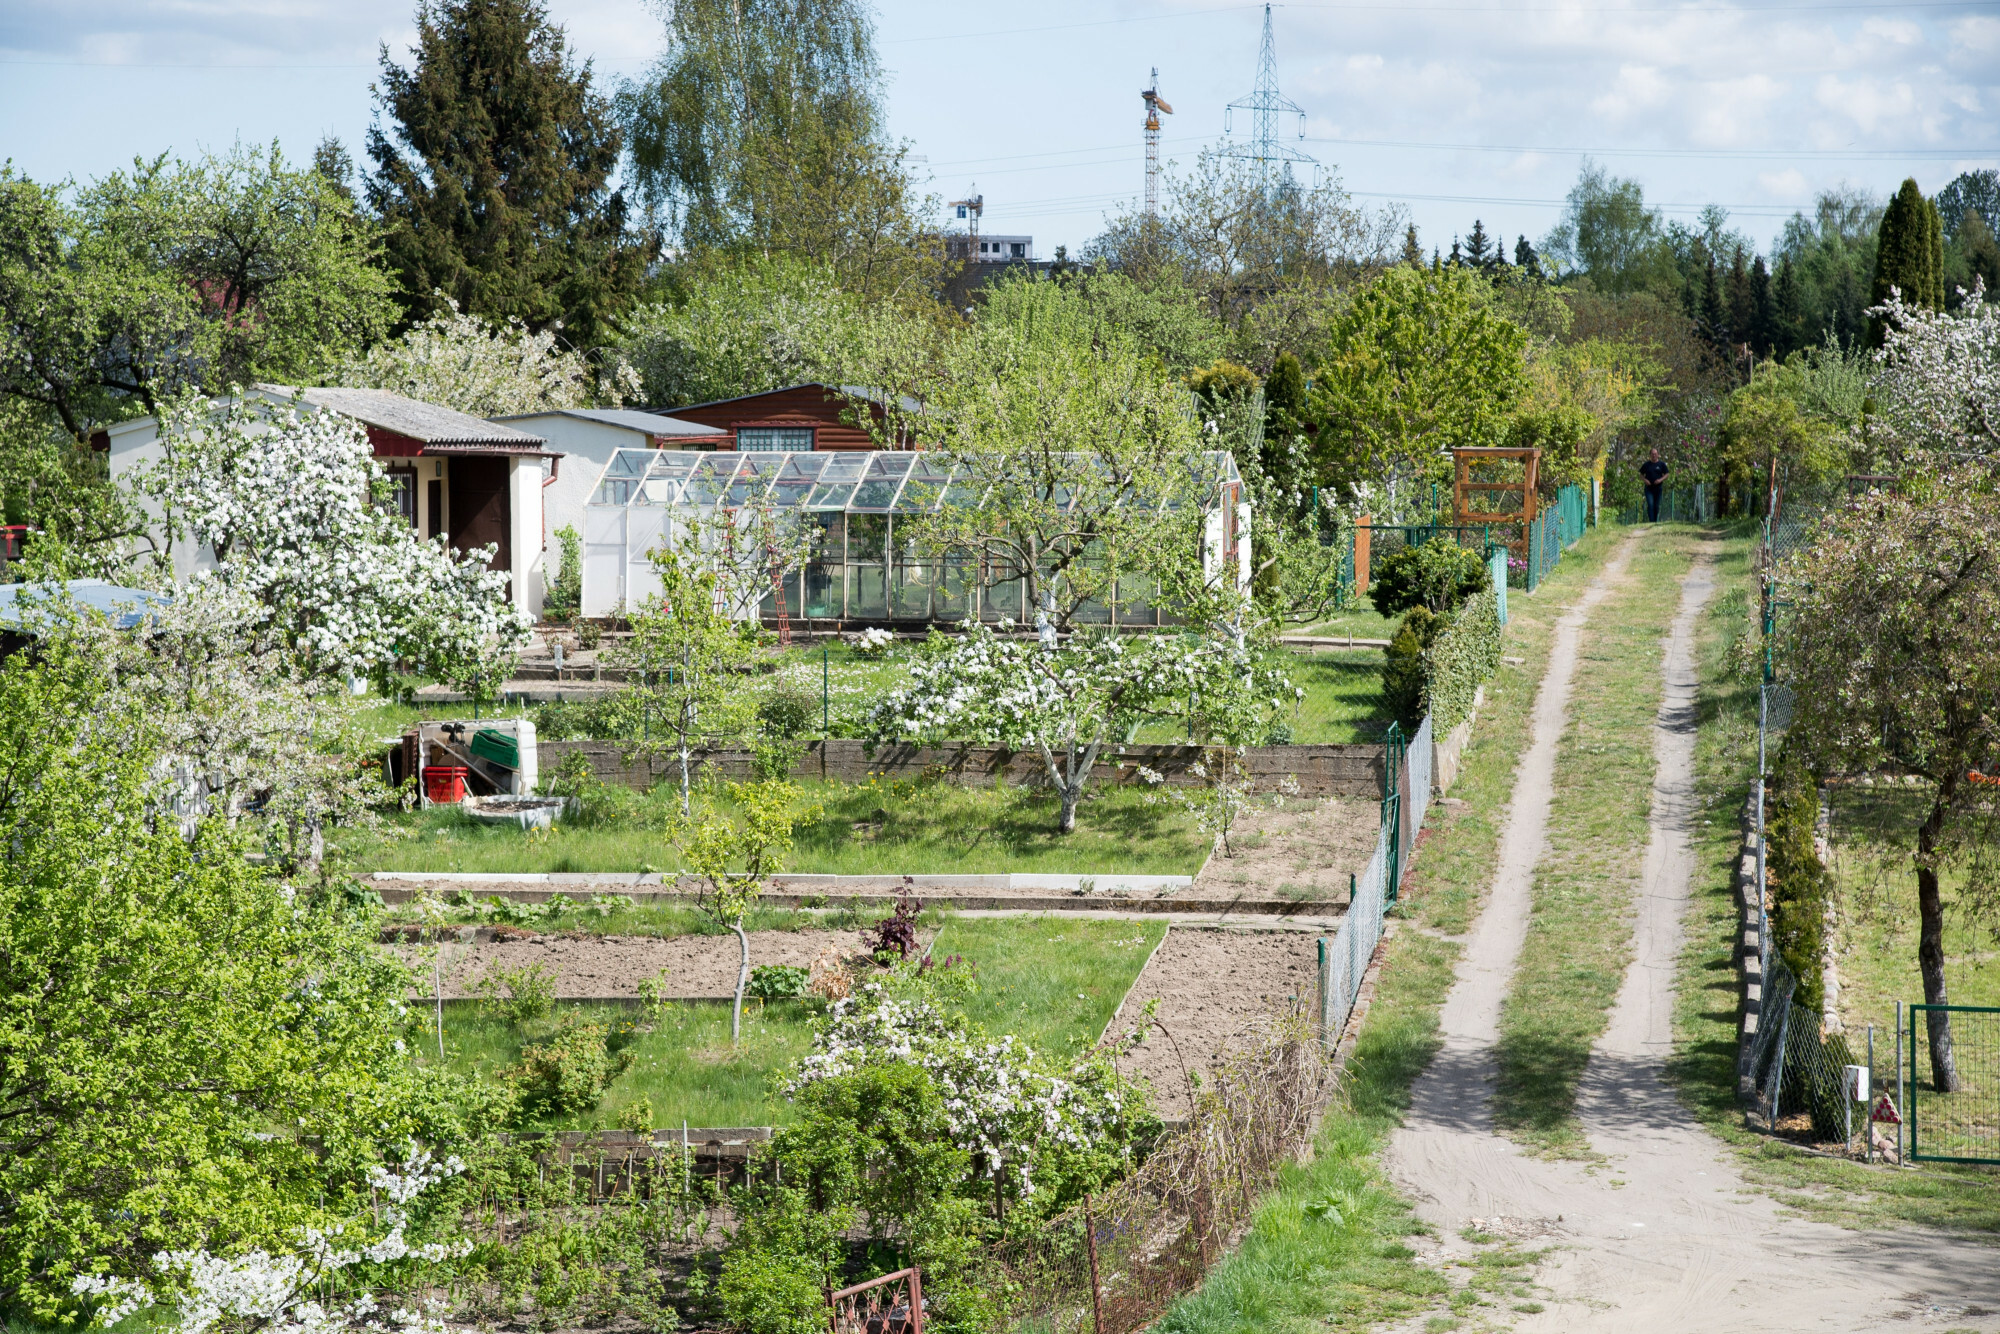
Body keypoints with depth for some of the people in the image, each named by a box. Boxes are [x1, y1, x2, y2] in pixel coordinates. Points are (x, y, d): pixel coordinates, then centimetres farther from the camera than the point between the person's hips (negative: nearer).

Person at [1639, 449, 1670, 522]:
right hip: (1649, 488, -1)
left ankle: (1655, 521, 20)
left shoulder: (1661, 464, 4)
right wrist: (1645, 480, -9)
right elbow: (1641, 474, 11)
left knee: (1656, 506, 7)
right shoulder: (1646, 464, 4)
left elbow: (1666, 475, 7)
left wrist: (1661, 480, -12)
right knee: (1650, 504, -14)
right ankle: (1651, 521, -18)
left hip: (1658, 488, 1)